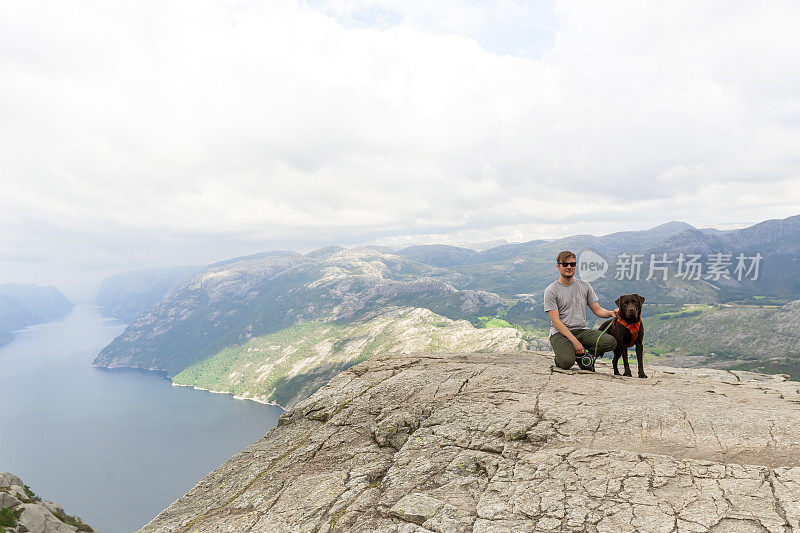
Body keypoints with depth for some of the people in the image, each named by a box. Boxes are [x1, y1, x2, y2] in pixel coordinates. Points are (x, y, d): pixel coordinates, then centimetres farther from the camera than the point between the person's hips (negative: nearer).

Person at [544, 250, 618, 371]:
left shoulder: (585, 286, 12)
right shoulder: (551, 290, -4)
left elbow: (597, 310, 11)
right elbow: (556, 321, -11)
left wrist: (611, 313, -13)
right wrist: (574, 341, -20)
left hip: (582, 330, 4)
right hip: (560, 332, -4)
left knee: (611, 342, -23)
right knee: (566, 362, -32)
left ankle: (581, 354, -1)